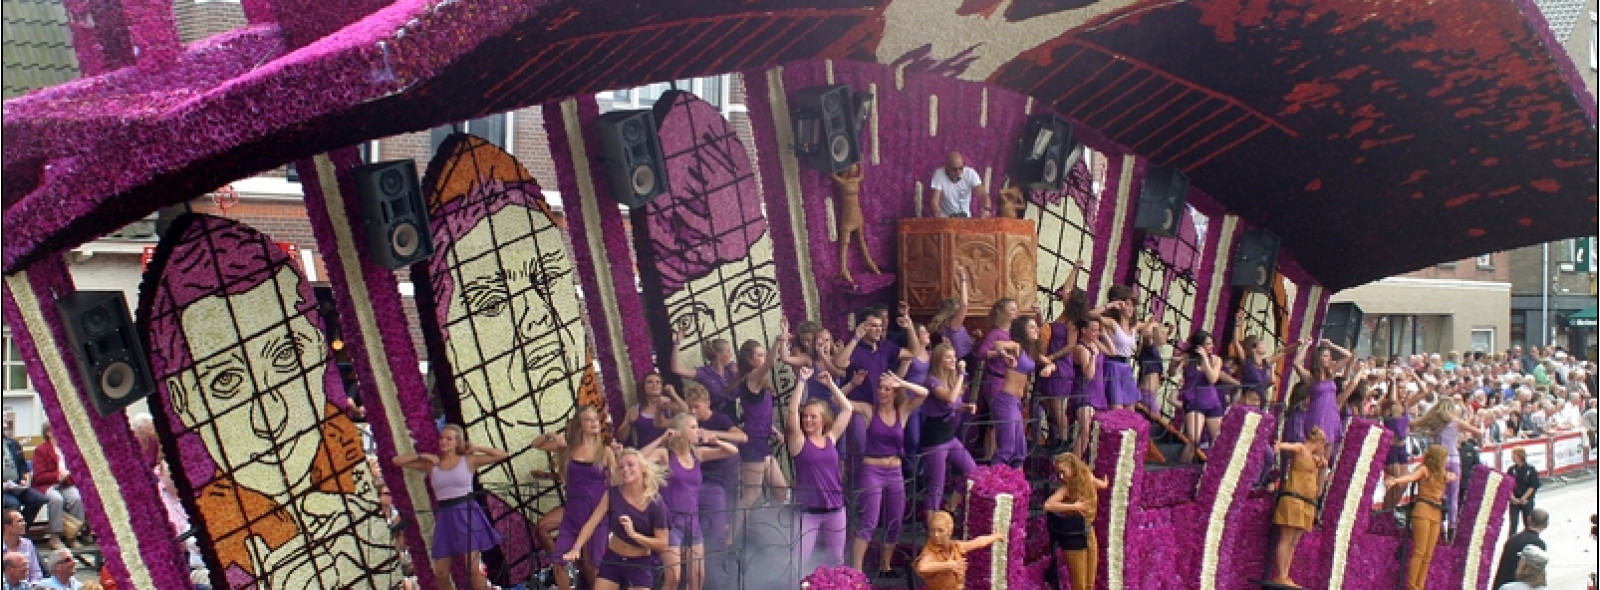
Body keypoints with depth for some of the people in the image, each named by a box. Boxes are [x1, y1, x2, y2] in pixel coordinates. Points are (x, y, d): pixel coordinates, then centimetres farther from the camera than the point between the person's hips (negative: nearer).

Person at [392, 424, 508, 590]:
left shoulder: (468, 460, 2)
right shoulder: (431, 464, 9)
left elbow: (504, 455, 0)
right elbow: (397, 461, 9)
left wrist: (476, 449, 0)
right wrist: (422, 456, 1)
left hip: (467, 514, -4)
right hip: (444, 517, 4)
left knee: (472, 569, -12)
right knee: (440, 574, 2)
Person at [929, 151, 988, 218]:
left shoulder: (971, 173, -12)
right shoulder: (939, 174, -15)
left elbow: (983, 194, -18)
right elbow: (935, 200, -19)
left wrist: (986, 209, -40)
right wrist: (939, 215, -40)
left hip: (965, 217, 2)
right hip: (945, 217, -1)